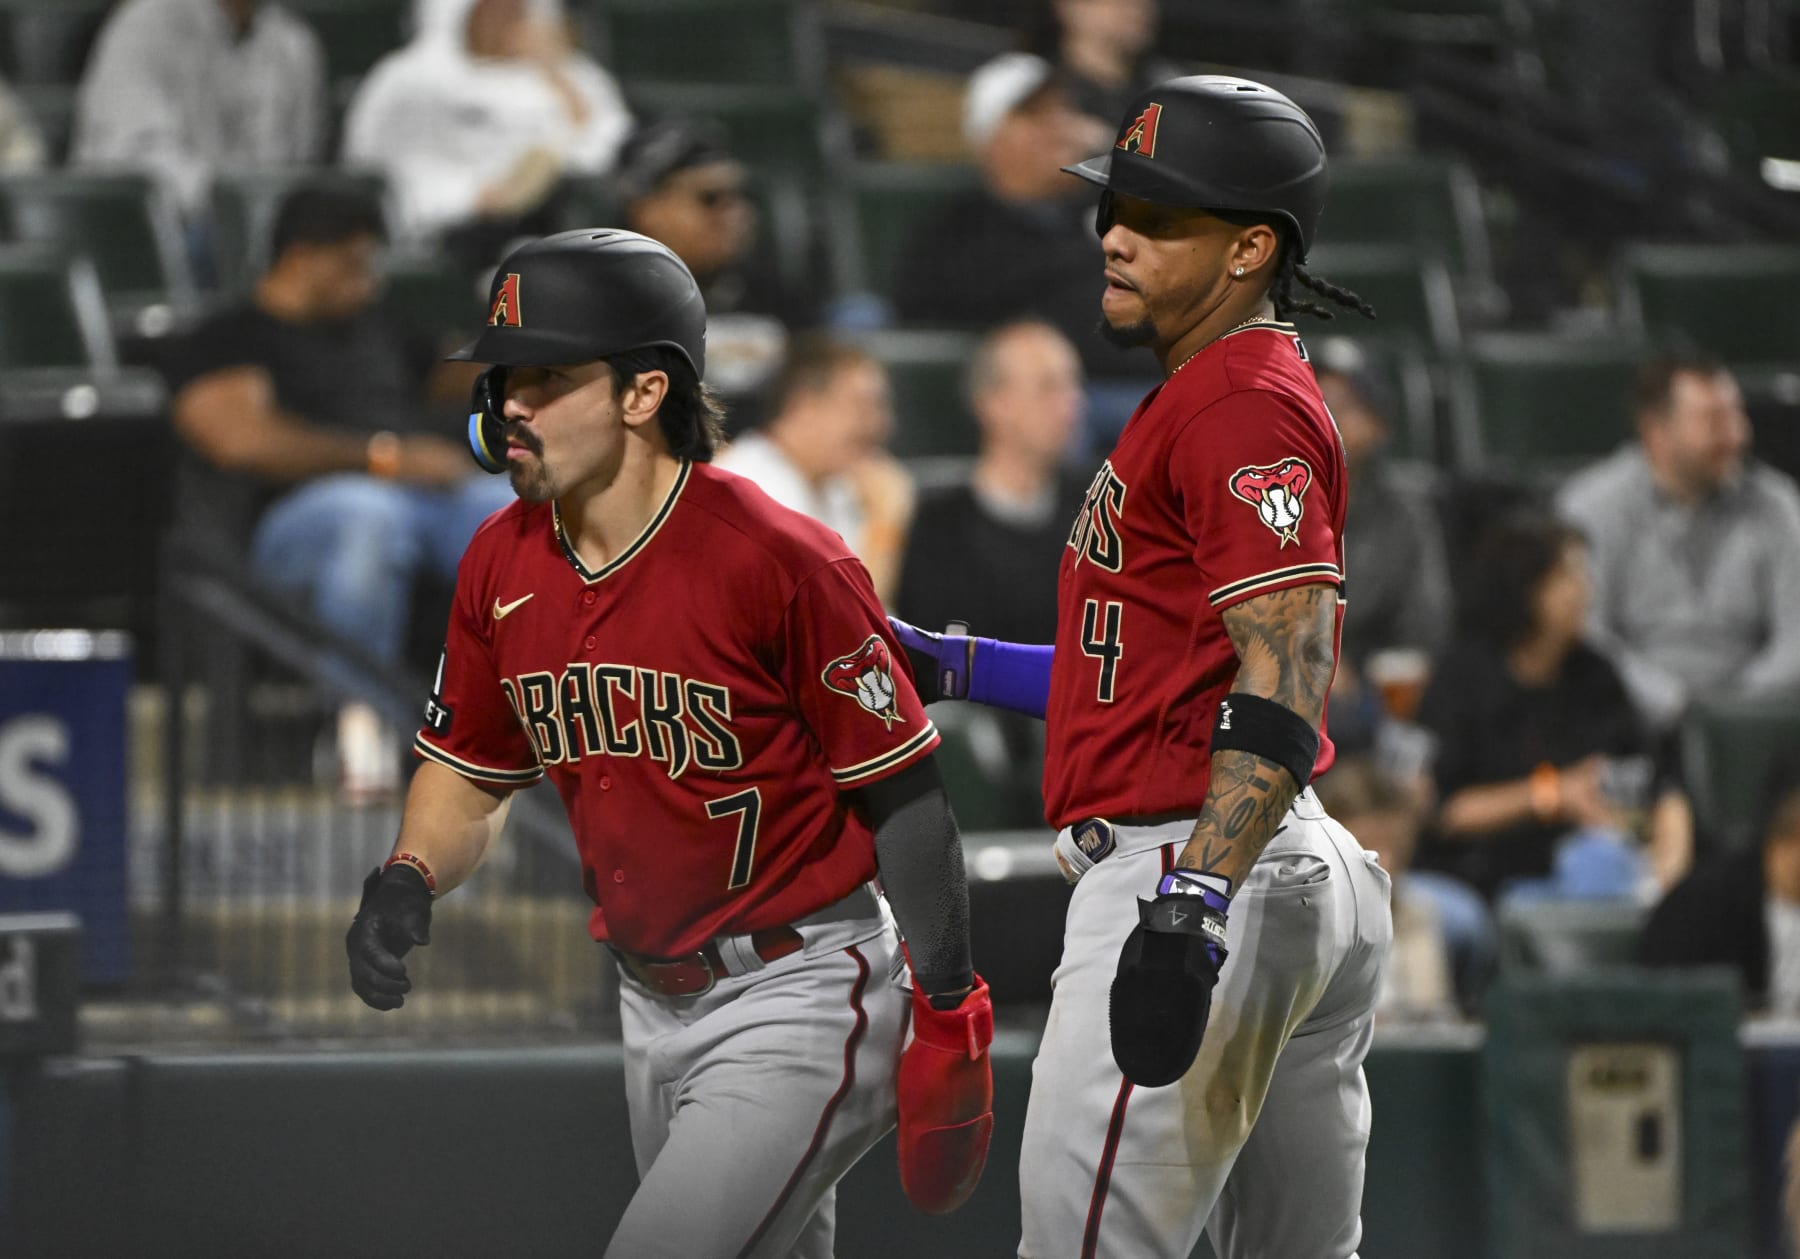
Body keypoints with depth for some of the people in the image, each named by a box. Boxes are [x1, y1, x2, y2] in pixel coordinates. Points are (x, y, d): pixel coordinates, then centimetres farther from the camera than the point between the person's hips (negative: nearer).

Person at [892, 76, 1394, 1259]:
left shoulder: (1248, 407, -13)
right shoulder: (1198, 400, 21)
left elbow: (1285, 681, -22)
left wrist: (1195, 899, -31)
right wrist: (959, 665, 22)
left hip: (1207, 873, -11)